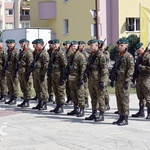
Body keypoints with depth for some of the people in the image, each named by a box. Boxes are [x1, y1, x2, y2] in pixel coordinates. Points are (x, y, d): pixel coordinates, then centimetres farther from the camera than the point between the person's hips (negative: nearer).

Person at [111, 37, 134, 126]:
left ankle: (125, 119, -2)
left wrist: (127, 81, -20)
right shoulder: (119, 56, 17)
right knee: (119, 100, 11)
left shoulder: (128, 56, -9)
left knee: (125, 100, -6)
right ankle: (121, 117, 18)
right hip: (118, 81, 9)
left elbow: (131, 69, -16)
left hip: (124, 81, -9)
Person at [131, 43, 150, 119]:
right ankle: (141, 112, 23)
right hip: (139, 78, 9)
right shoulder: (139, 56, 16)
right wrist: (135, 75, 18)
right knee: (140, 96, 14)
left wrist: (142, 67, -20)